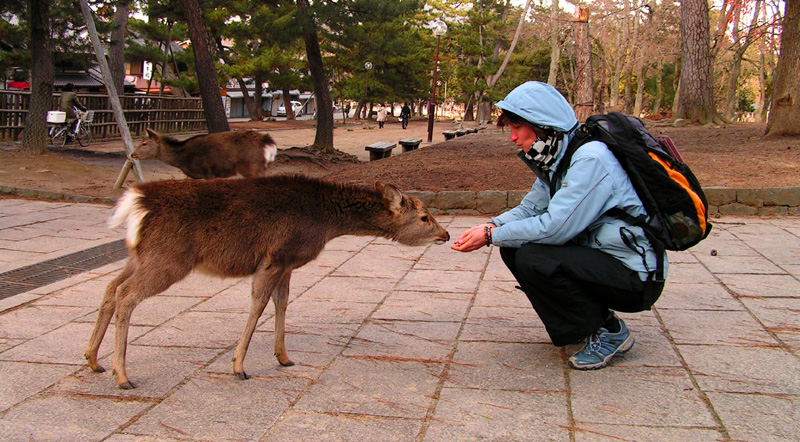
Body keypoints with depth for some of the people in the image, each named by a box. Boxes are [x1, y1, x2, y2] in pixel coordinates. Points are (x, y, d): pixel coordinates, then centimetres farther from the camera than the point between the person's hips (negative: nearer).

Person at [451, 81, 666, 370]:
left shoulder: (590, 159, -23)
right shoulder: (555, 160, 6)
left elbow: (554, 226, -28)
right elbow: (530, 208, 8)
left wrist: (491, 236, -20)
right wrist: (493, 226, -12)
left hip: (636, 279, -9)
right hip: (597, 257, 9)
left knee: (532, 259, -25)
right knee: (512, 247, 0)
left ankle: (609, 331, -7)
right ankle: (584, 320, 11)